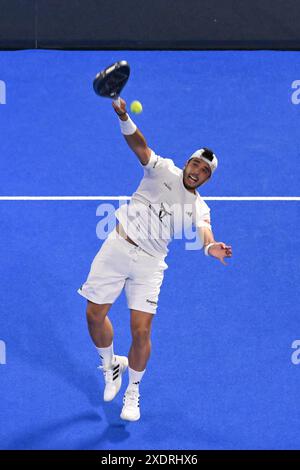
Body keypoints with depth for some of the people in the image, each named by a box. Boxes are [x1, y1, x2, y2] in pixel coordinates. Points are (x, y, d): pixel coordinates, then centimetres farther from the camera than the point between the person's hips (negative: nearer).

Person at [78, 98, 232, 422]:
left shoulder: (198, 208, 4)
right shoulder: (163, 171, 1)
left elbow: (203, 230, -18)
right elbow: (139, 145, -14)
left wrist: (211, 247, -43)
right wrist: (124, 118, -35)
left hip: (149, 264, 0)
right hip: (117, 247, 0)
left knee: (141, 331, -6)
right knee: (95, 315, 3)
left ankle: (133, 392, 17)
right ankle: (110, 366, 32)